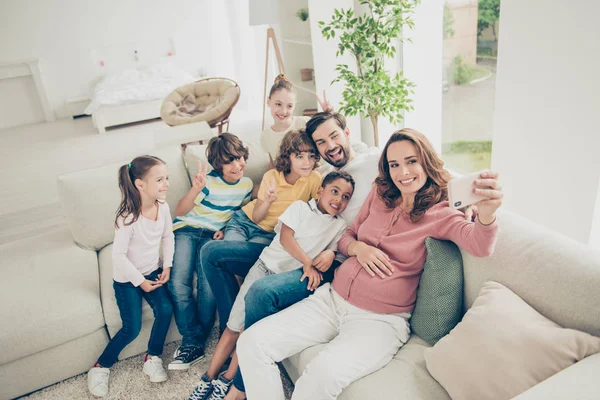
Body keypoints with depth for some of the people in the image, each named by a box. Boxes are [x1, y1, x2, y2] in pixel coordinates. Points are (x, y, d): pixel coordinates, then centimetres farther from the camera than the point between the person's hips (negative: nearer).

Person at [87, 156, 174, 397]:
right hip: (127, 278, -5)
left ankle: (153, 357, 10)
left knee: (165, 310, -13)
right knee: (132, 328, -8)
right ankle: (100, 366, 16)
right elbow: (118, 255, -22)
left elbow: (168, 237, 5)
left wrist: (167, 266, -3)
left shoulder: (163, 207, -9)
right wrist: (139, 281, -17)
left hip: (152, 272, 5)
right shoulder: (128, 218, -27)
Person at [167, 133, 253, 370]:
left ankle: (196, 343, -4)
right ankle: (192, 342, -9)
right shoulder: (209, 181, -13)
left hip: (212, 235, 2)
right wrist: (195, 189, -31)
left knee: (209, 286, -22)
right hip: (186, 229, -2)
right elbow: (180, 211, -14)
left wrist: (226, 230, -1)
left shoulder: (247, 184, 0)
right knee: (178, 283, -22)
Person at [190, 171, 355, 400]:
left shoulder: (339, 226, 10)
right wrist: (307, 262, -17)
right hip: (266, 266, -1)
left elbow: (329, 253, 3)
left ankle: (228, 379, 9)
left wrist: (316, 270, -18)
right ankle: (207, 378, 11)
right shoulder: (300, 207, 4)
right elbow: (285, 237, -7)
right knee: (234, 327, -1)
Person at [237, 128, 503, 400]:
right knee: (252, 343, -11)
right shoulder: (379, 194, 9)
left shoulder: (440, 214, -4)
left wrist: (486, 213, -47)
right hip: (331, 299, 5)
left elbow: (480, 245, -23)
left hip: (380, 319, -5)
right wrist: (358, 248, -7)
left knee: (324, 373, -34)